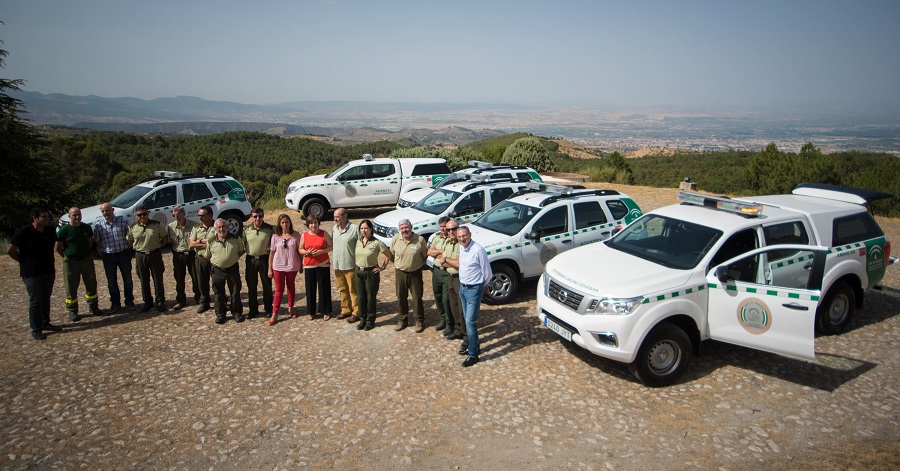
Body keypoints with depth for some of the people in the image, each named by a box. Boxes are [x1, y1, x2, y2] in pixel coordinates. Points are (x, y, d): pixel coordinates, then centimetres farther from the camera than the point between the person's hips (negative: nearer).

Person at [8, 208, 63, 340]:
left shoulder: (50, 231, 2)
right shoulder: (24, 232, -15)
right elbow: (10, 250, -10)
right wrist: (23, 261, -4)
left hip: (49, 271, 6)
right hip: (32, 273, -6)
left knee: (46, 298, 15)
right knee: (36, 301, -1)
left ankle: (45, 323, 29)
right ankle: (36, 329, 8)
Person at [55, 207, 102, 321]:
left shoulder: (87, 228, 3)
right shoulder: (64, 230, -8)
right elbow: (58, 247, -1)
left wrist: (85, 253, 10)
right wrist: (67, 257, 0)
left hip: (87, 259, 3)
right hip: (70, 262, -3)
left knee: (91, 284, 8)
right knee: (71, 287, 2)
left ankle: (93, 307, 22)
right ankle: (72, 311, 12)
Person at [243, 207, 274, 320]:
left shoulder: (270, 229, -5)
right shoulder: (246, 229, 2)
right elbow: (242, 245, 10)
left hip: (264, 259, -2)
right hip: (251, 259, 2)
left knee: (267, 285, 6)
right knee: (251, 286, 9)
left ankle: (268, 309, 21)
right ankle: (253, 309, 22)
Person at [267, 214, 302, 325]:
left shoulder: (296, 235, -4)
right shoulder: (275, 236, -4)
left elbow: (299, 251, 2)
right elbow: (272, 253, -1)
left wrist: (301, 265, 5)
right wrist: (270, 269, 0)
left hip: (292, 266, 1)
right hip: (278, 266, 0)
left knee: (291, 287, 17)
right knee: (279, 290, 3)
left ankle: (290, 308, 34)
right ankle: (274, 314, 7)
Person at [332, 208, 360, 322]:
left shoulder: (354, 229, -14)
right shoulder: (334, 228, 7)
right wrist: (333, 253, 11)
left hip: (350, 266, -7)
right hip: (337, 266, 7)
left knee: (353, 290, 2)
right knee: (342, 289, 17)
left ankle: (356, 313, 10)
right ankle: (345, 310, 29)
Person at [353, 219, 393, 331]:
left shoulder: (376, 243, -11)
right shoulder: (358, 242, 4)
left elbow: (389, 255, -5)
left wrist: (383, 267, -5)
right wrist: (355, 270, 9)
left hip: (371, 273, -5)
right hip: (359, 272, 5)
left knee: (371, 297, 4)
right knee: (361, 297, 10)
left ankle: (370, 320, 17)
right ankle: (362, 319, 23)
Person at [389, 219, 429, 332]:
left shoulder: (420, 239, -13)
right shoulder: (395, 239, -6)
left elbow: (425, 255, 1)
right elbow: (391, 254, 10)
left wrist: (418, 264, 5)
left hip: (415, 273, -2)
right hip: (400, 272, 2)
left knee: (417, 297, 4)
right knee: (401, 297, 11)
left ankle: (419, 321, 18)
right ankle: (402, 320, 26)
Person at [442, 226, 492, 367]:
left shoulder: (478, 250, -21)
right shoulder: (461, 248, 4)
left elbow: (488, 274, -12)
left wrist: (479, 286, 1)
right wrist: (446, 259, 26)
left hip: (474, 289, -8)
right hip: (462, 287, 8)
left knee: (470, 321, -8)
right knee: (467, 319, 17)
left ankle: (473, 354, 0)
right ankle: (471, 344, 31)